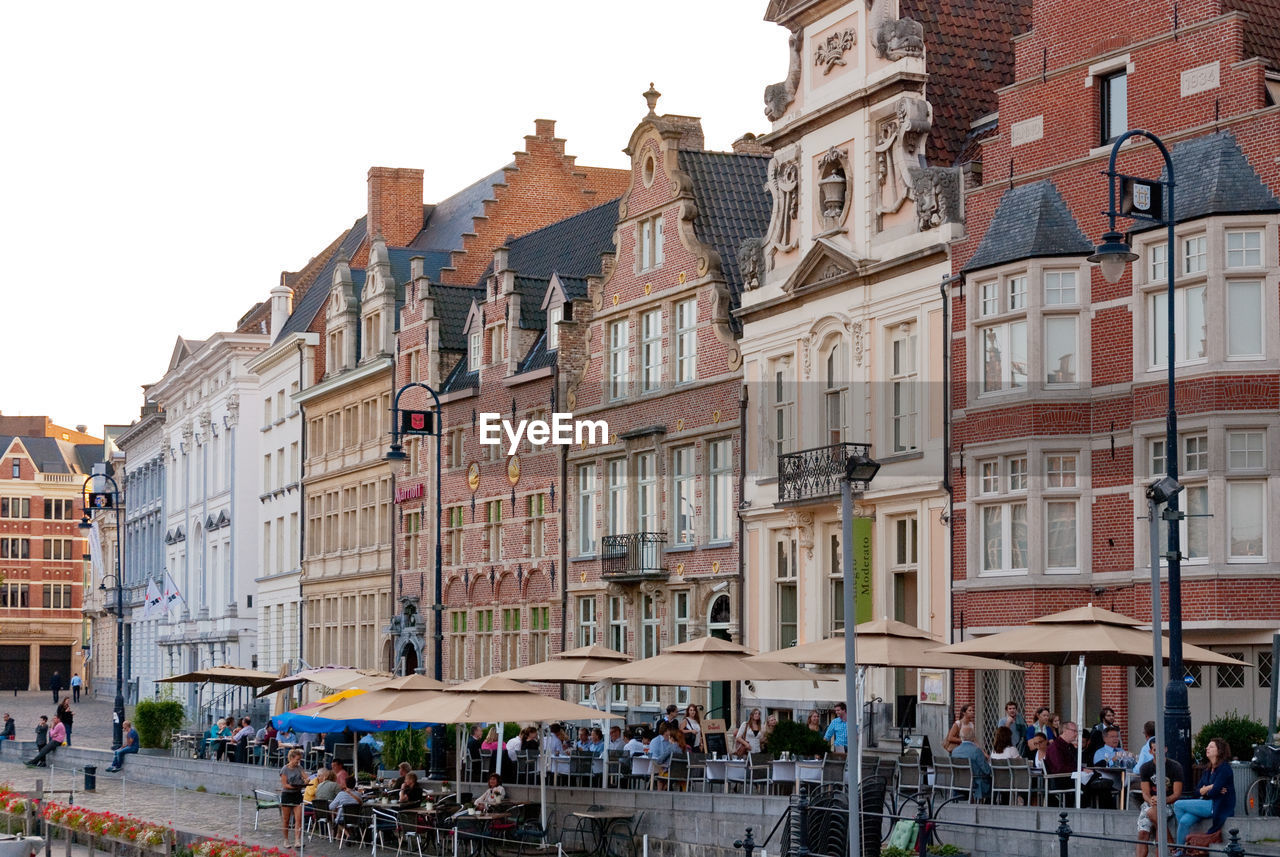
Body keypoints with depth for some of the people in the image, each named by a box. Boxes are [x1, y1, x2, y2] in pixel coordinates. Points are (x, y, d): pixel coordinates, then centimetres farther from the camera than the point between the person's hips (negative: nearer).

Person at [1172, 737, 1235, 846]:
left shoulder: (1224, 768, -8)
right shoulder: (1208, 769, 18)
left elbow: (1214, 792, -17)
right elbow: (1197, 792, 11)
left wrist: (1204, 790, 4)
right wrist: (1210, 788, -7)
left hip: (1218, 807, -8)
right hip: (1207, 804, 8)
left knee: (1178, 804, -12)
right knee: (1184, 821, -19)